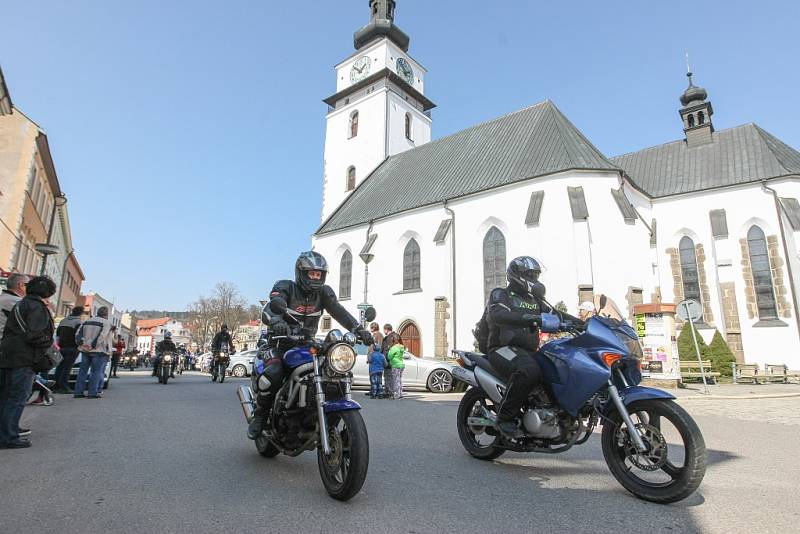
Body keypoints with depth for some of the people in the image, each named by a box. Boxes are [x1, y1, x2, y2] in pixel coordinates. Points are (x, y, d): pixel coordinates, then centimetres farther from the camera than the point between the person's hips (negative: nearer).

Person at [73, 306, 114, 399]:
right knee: (97, 371, -1)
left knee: (83, 370, 12)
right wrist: (94, 346, -15)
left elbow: (78, 334, 6)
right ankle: (93, 393, -4)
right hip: (99, 351, -6)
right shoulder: (107, 323, -6)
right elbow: (101, 336, -18)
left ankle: (78, 392, 12)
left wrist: (81, 343, -3)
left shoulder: (86, 321, 15)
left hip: (85, 350, 6)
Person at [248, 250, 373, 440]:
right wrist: (276, 322, -52)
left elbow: (339, 311, -11)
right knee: (271, 376, -31)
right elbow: (269, 310, -27)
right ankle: (259, 416, -4)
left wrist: (359, 329, -29)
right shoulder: (285, 287, -10)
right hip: (281, 344, -4)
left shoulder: (324, 292, 2)